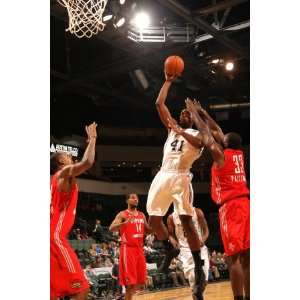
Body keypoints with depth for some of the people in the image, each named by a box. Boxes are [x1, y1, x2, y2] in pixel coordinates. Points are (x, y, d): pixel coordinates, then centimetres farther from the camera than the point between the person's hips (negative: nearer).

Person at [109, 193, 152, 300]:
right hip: (128, 248, -7)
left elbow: (148, 230, 24)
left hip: (139, 248, 7)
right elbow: (111, 228, -16)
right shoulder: (122, 214, -4)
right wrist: (124, 223, -32)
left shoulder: (142, 215, 15)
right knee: (130, 281, -9)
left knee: (141, 281, 10)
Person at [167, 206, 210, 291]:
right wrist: (173, 241, -10)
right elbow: (170, 234, 13)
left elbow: (206, 230, 3)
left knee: (203, 278, -8)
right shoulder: (172, 217, 1)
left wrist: (203, 240, -17)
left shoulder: (197, 212, -2)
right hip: (185, 249, 0)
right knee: (192, 279, -12)